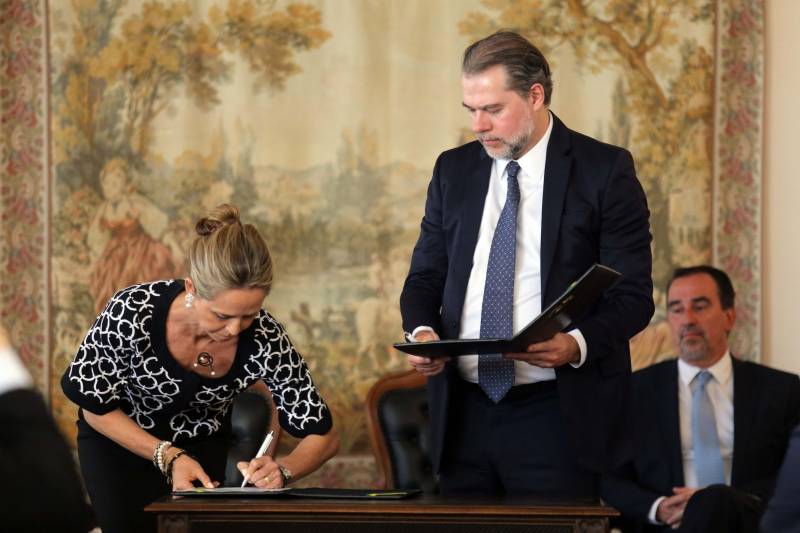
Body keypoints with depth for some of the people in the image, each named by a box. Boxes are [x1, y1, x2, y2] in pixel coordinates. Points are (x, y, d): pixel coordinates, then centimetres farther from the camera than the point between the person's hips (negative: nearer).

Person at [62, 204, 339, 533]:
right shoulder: (130, 313, -35)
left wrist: (282, 471, -39)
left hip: (205, 444, 2)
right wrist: (169, 457, -26)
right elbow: (94, 408, -17)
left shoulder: (265, 339, -30)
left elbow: (324, 436, -19)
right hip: (119, 440, -1)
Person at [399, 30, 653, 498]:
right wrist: (422, 331, -6)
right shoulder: (455, 170, 12)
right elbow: (426, 275, 17)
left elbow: (633, 293, -5)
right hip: (464, 412, 4)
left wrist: (578, 344, -24)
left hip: (556, 413, -4)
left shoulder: (604, 170, -3)